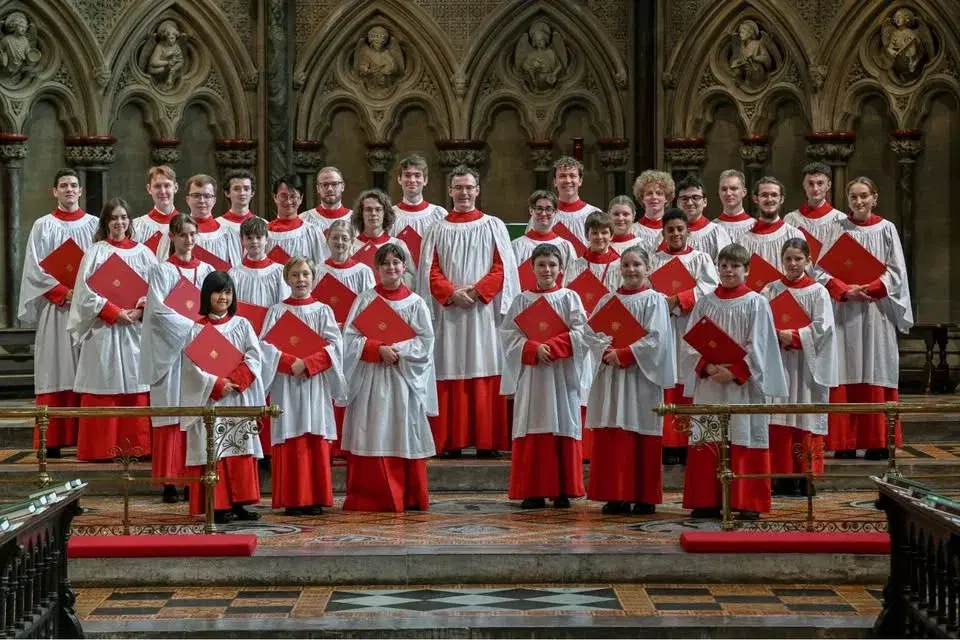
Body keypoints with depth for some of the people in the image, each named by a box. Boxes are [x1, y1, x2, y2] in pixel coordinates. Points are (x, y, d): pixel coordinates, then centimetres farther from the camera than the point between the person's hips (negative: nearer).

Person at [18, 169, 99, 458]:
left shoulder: (94, 225, 10)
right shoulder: (43, 226, 5)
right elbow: (35, 269, -2)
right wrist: (63, 293, -13)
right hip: (55, 310, -2)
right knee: (56, 375, -5)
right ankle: (53, 441, -5)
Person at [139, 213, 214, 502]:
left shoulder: (207, 270, 12)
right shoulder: (163, 271, 0)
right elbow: (159, 310, -10)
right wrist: (191, 326, -15)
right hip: (170, 350, -4)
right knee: (171, 414, -5)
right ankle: (169, 481, -4)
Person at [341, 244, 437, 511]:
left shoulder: (415, 303, 6)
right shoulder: (365, 300, 5)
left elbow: (426, 341, -1)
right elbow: (350, 338, -2)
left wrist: (398, 350, -14)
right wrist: (378, 349, -16)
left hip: (405, 378, 0)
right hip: (370, 379, 0)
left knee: (404, 437, 1)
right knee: (372, 437, -2)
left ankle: (409, 497, 7)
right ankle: (370, 498, 1)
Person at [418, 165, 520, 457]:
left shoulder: (494, 227, 9)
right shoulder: (438, 230, 11)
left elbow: (502, 269, 2)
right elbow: (430, 272, 5)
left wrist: (477, 291, -11)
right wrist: (452, 293, -11)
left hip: (485, 311, -1)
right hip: (448, 312, 1)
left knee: (485, 373, -4)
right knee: (451, 374, -2)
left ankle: (487, 440, -3)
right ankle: (452, 441, -1)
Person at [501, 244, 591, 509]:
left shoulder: (570, 298, 5)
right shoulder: (522, 301, 7)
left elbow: (580, 334, -6)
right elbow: (509, 335, -1)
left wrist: (551, 347, -17)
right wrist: (535, 349, -16)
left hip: (563, 374, -1)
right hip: (531, 374, 1)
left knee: (563, 430, 0)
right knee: (532, 433, -1)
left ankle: (562, 491, 5)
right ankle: (533, 492, 3)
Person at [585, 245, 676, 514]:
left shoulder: (654, 301, -1)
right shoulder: (608, 300, 12)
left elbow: (656, 339, -11)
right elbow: (591, 332, 5)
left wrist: (624, 355, -16)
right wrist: (608, 353, -14)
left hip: (641, 376, -4)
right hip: (610, 377, 4)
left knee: (643, 439, -2)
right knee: (611, 439, 2)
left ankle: (645, 497, 4)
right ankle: (617, 495, 7)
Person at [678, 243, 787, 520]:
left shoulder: (756, 303, 1)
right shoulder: (705, 303, 9)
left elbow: (758, 347, -5)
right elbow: (690, 344, 5)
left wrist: (734, 372, -16)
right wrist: (707, 367, -13)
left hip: (743, 385, -3)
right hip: (709, 384, 3)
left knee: (745, 440, -3)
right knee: (708, 444, 2)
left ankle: (748, 502, 0)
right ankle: (707, 501, 7)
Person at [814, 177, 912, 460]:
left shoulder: (886, 230, 5)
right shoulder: (838, 229, 4)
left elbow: (895, 272, 2)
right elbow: (822, 270, -1)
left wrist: (870, 288, -13)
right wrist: (846, 291, -16)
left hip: (876, 312, 0)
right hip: (843, 312, 0)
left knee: (876, 375, 0)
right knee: (845, 377, -2)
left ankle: (877, 442, 3)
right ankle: (845, 441, 1)